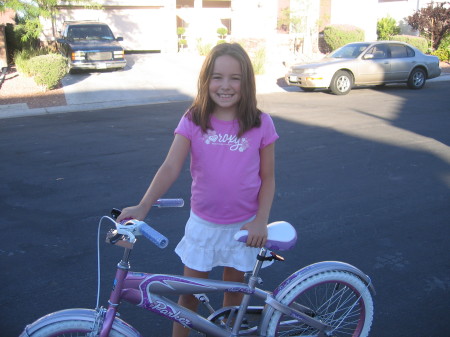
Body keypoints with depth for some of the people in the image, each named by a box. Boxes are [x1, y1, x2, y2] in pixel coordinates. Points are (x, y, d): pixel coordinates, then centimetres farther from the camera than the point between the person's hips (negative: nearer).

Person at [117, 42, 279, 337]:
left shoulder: (261, 124, -10)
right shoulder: (193, 121, -9)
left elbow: (268, 177, -3)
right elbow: (171, 168, -18)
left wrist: (261, 220, -14)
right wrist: (143, 206, -31)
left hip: (243, 224, 0)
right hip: (203, 223, 0)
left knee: (234, 289, 18)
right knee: (190, 291, 13)